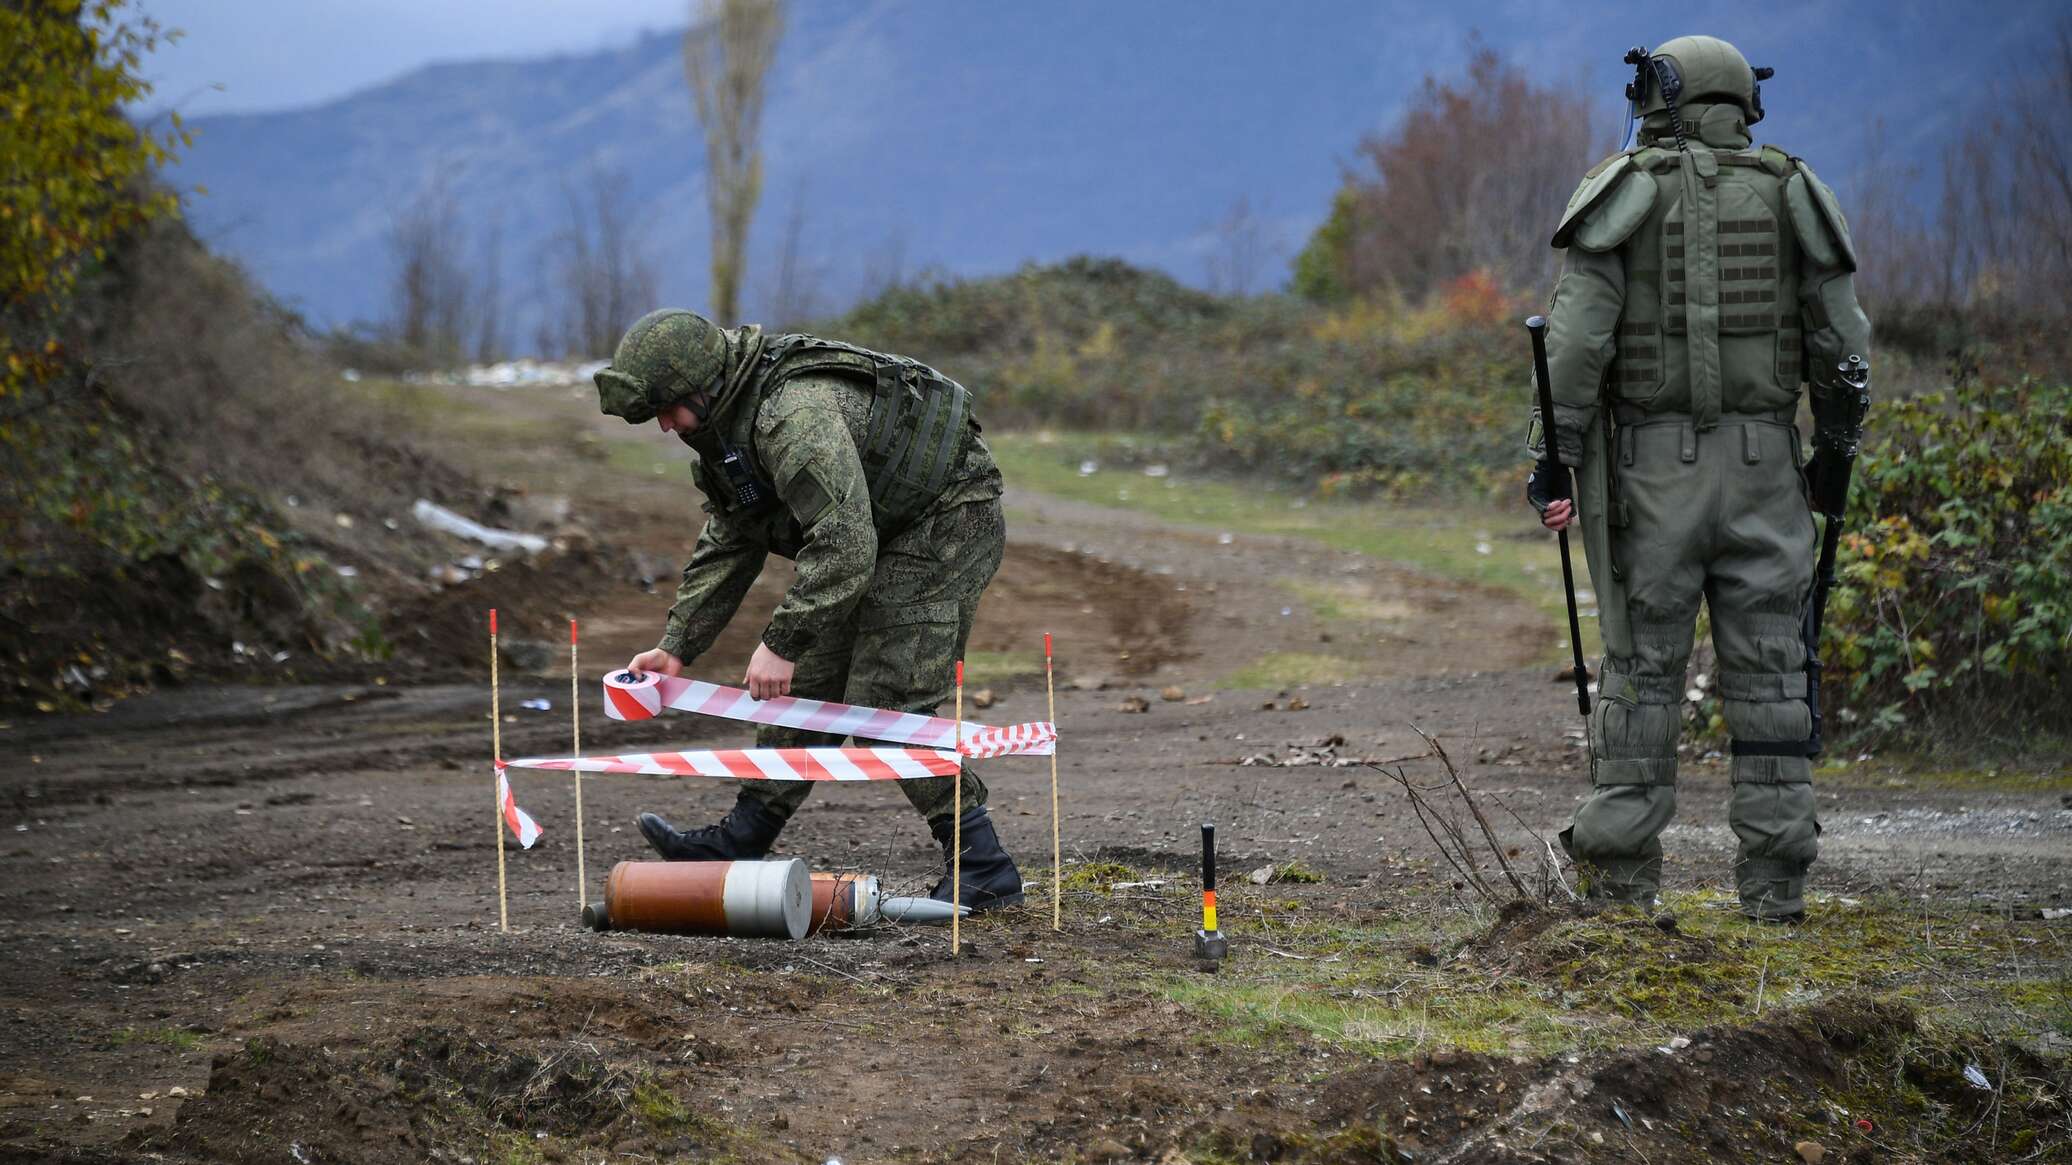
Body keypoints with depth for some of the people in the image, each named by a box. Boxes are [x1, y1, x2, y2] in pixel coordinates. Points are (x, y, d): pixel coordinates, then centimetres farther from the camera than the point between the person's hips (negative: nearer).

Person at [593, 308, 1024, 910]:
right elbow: (727, 545, 12)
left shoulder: (795, 415, -31)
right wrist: (676, 646, 6)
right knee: (807, 685, 12)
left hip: (947, 522, -10)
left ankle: (985, 872, -10)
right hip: (885, 533, 10)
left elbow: (844, 549, -35)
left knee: (885, 705, -14)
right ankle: (739, 843, 21)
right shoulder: (727, 420, 3)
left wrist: (782, 643, -30)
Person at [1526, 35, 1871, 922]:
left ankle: (1623, 862, 6)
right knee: (1767, 670, 5)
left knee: (1642, 664, 5)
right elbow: (1842, 337, 4)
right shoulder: (1788, 193, 5)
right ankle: (1774, 875, 3)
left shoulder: (1625, 191, -1)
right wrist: (1837, 448, 17)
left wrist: (1557, 457, -6)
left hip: (1651, 463, -1)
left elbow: (1578, 333, -9)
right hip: (1762, 465, 1)